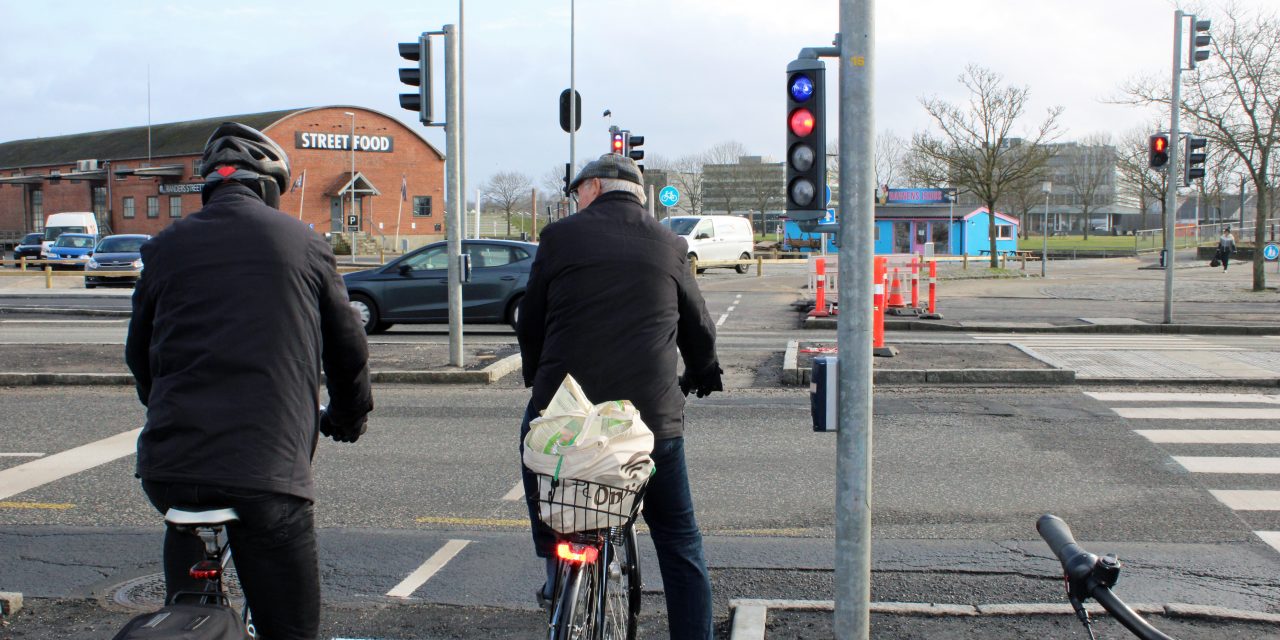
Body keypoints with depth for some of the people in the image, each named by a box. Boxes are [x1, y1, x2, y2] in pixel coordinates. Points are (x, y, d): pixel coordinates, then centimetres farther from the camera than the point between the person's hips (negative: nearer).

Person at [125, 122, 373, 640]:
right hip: (267, 468, -3)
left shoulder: (166, 247, 10)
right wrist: (348, 416, 32)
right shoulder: (304, 243, 6)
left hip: (170, 464, 3)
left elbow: (139, 354, 20)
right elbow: (348, 347, 14)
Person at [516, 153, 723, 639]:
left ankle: (558, 574, 28)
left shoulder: (561, 236, 3)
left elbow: (530, 321, 10)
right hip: (653, 414, 1)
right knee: (679, 540, 11)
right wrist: (700, 376, 36)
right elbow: (699, 328, 16)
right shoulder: (669, 246, 9)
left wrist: (536, 377, 27)